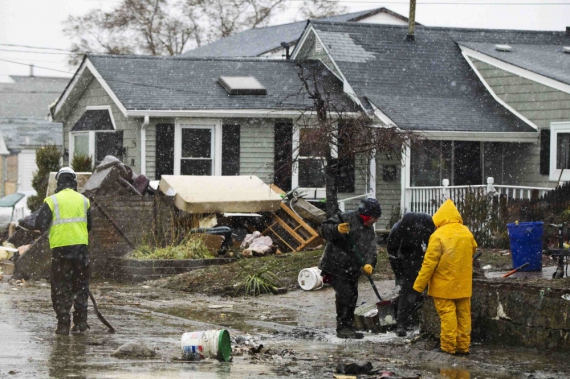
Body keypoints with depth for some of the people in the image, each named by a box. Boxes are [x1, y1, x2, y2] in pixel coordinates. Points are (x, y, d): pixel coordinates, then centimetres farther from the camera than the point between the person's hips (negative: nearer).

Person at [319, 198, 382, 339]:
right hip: (335, 267, -8)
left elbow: (371, 250, 4)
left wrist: (368, 264, -17)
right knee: (345, 295, -14)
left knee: (352, 298, 12)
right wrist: (337, 229, -38)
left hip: (352, 271, 8)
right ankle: (343, 328, -9)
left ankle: (348, 328, 21)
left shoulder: (369, 230, 11)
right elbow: (325, 229, -17)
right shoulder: (347, 219, -13)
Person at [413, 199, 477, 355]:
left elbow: (429, 263, -15)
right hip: (463, 284, 5)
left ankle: (448, 346, 2)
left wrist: (419, 285, -9)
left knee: (447, 314, 0)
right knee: (464, 314, 11)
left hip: (444, 285, -5)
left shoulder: (438, 236, -15)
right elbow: (473, 251, 19)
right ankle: (463, 345, 15)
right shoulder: (467, 233, 3)